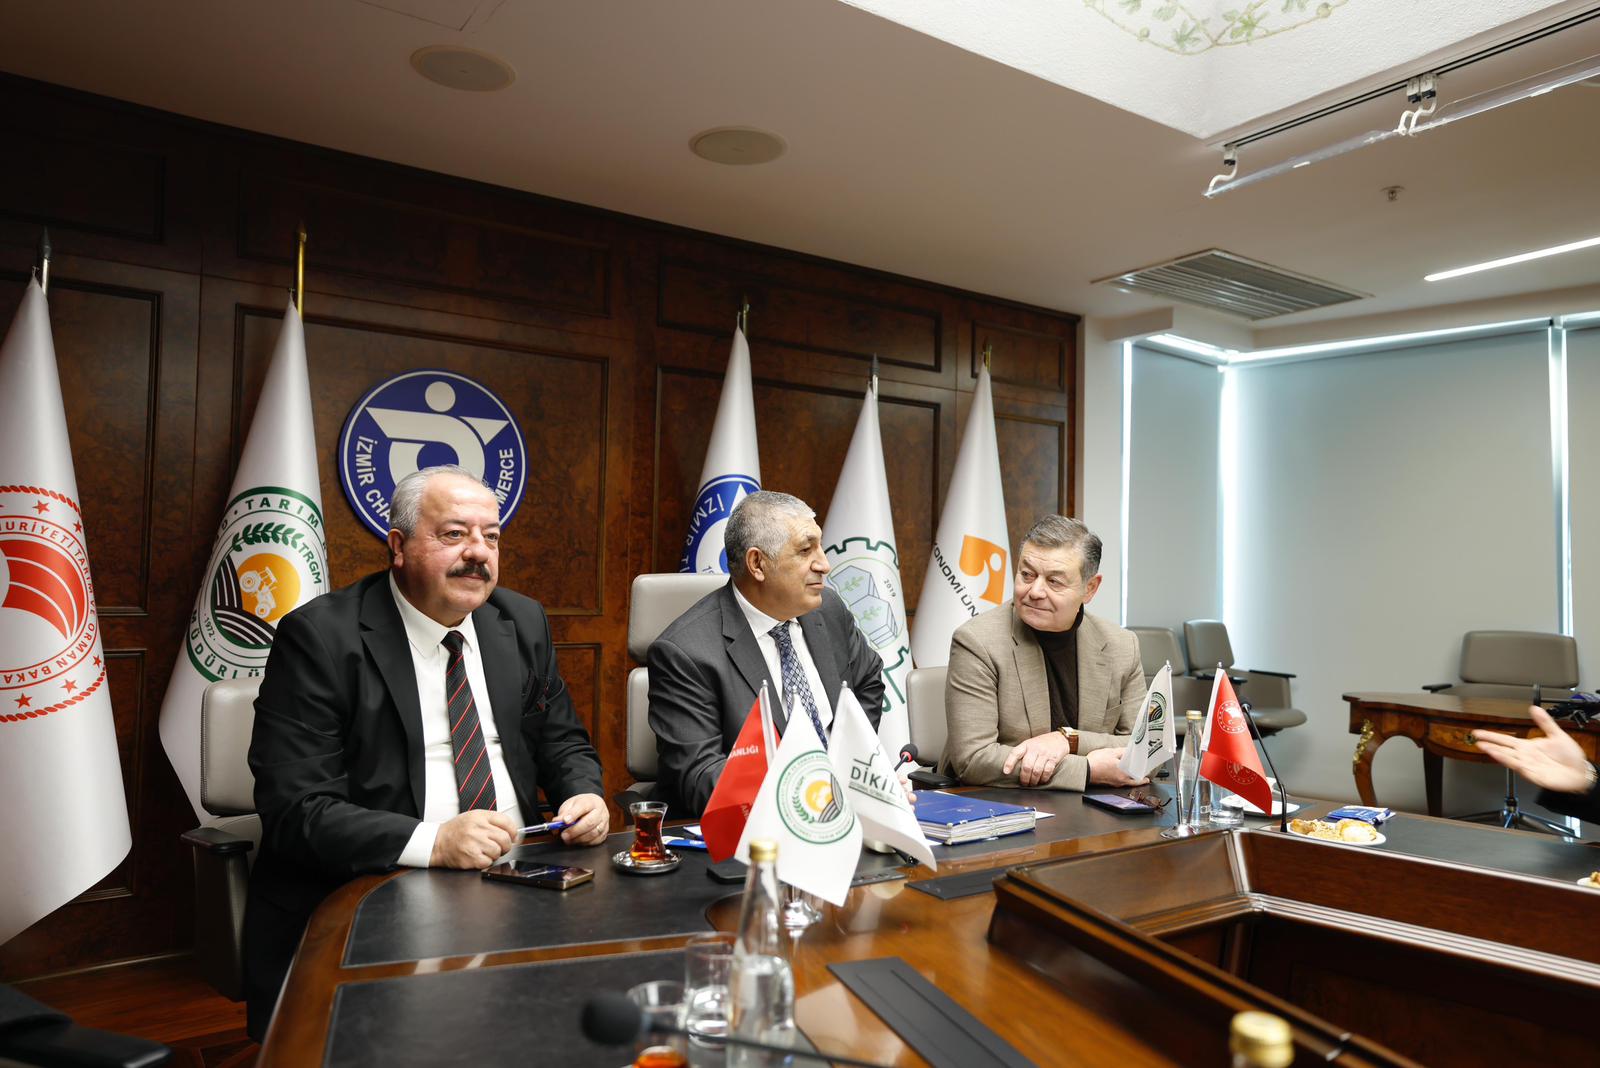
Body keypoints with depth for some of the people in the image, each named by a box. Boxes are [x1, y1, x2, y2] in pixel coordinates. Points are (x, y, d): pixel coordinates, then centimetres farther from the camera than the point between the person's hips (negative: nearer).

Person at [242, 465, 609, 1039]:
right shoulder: (318, 637, -9)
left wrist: (584, 795, -7)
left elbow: (563, 742, 16)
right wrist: (434, 842, -26)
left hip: (514, 880, 5)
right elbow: (294, 809, -14)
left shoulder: (522, 622, 7)